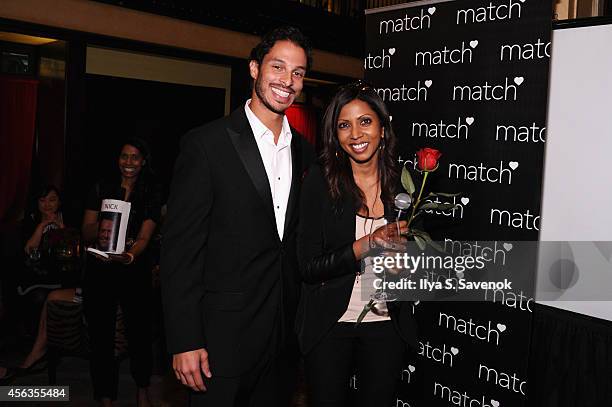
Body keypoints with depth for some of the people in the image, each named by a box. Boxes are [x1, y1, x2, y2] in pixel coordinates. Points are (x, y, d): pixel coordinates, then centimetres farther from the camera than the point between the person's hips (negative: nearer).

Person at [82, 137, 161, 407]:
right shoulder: (102, 189, 3)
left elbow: (144, 237, -10)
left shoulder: (152, 193, 0)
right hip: (99, 271, 1)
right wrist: (99, 231, -26)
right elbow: (86, 232, -2)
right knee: (101, 335, 3)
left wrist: (130, 255, -32)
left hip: (134, 271, -1)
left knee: (139, 332, 4)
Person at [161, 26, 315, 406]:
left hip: (287, 332, 6)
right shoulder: (206, 143, -11)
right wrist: (185, 342, -15)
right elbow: (180, 247, -12)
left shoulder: (304, 151, 6)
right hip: (225, 332, -5)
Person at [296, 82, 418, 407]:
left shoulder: (403, 183, -4)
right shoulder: (320, 181, -12)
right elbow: (308, 267, -14)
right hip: (329, 325, -2)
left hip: (386, 325, 3)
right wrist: (367, 245, -25)